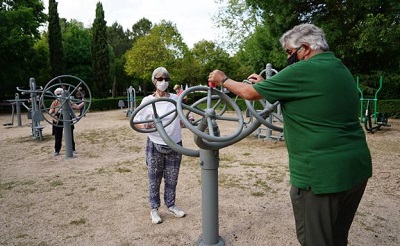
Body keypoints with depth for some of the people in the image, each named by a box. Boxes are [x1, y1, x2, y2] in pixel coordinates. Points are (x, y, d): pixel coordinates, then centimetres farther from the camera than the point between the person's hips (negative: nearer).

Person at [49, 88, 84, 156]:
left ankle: (73, 149, 20)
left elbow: (77, 107, 0)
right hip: (58, 122, -1)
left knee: (70, 136, 7)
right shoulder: (55, 103, -1)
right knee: (58, 137, 4)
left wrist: (83, 102, -10)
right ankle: (57, 151, 18)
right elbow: (50, 112, -6)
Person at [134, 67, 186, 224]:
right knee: (154, 180, 8)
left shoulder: (176, 98, 1)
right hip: (155, 146, -3)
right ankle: (154, 209, 26)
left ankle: (170, 206, 32)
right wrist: (146, 126, -26)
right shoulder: (148, 100, -8)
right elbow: (136, 123, -5)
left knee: (172, 179, 14)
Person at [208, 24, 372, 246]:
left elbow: (249, 93, -8)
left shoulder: (303, 70, -16)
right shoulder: (340, 69, 11)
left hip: (323, 173, -9)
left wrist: (223, 80, 9)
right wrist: (265, 84, 22)